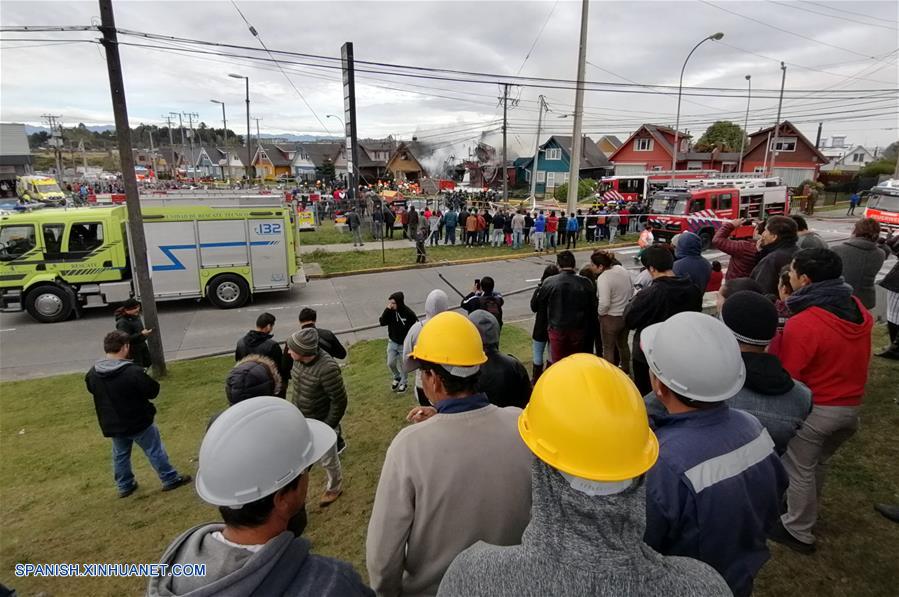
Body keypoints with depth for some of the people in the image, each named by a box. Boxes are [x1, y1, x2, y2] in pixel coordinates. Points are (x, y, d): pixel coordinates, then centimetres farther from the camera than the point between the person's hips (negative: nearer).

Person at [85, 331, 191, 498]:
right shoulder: (133, 371, -28)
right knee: (155, 451, 9)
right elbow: (153, 391, -19)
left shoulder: (93, 373, -7)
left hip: (112, 425, 6)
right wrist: (144, 381, 1)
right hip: (138, 422, -6)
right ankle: (170, 479, 20)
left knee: (120, 455, 23)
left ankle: (124, 486, 35)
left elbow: (92, 390, 13)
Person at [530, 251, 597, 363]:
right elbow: (593, 308, 0)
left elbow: (535, 306, -3)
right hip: (578, 329, 2)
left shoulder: (549, 282, -13)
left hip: (557, 330, -2)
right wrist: (589, 325, 16)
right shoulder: (585, 283, -7)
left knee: (558, 363, 11)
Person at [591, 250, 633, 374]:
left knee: (608, 349, 10)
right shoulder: (622, 269, -2)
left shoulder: (603, 278, -27)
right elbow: (632, 290, 9)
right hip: (626, 315, 8)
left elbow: (604, 303, -31)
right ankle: (626, 370, 43)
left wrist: (600, 312, -12)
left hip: (611, 318, -8)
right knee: (623, 344, 26)